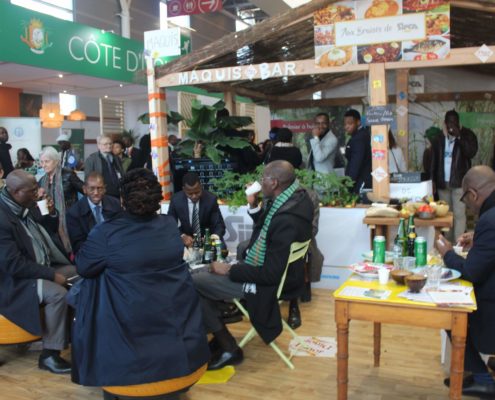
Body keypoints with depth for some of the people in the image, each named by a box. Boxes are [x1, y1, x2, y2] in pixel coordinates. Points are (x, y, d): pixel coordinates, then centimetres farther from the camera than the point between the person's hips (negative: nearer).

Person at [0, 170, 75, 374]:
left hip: (46, 266, 9)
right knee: (57, 294, -30)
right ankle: (49, 354, -15)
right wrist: (51, 274, -23)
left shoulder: (27, 205, 0)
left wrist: (52, 213, -4)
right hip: (18, 279, -9)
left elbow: (49, 230, 17)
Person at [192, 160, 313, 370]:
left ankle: (229, 348, 2)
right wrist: (254, 205, -2)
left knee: (194, 283, -9)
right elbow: (265, 227, 14)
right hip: (270, 268, 10)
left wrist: (229, 270, -19)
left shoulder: (287, 219, -31)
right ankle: (216, 335, 22)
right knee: (205, 273, 17)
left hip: (266, 283, -10)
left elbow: (271, 274, -28)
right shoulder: (295, 196, -3)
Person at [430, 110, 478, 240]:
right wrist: (433, 181, 5)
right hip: (442, 183, 4)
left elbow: (471, 152, -16)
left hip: (459, 182, -4)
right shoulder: (439, 139, 10)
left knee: (459, 214, -8)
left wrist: (459, 136, -19)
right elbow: (434, 162, 12)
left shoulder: (467, 135, 0)